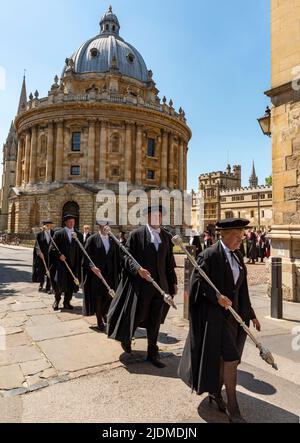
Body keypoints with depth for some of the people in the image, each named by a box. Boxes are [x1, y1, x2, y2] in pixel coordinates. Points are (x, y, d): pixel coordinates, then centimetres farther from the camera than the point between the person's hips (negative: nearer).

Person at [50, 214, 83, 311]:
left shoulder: (79, 234, 8)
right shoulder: (58, 233, 1)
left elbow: (82, 250, 8)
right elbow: (52, 248, -1)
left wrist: (80, 262, 0)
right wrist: (59, 255, -15)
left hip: (74, 264, 3)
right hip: (62, 262, -3)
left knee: (71, 284, 7)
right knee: (59, 283, -1)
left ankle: (67, 302, 22)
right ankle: (57, 300, 22)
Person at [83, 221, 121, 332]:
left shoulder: (113, 240, 6)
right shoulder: (92, 239, -5)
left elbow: (116, 257, 7)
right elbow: (86, 255, -9)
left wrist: (118, 271, 1)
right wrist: (92, 266, -24)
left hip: (110, 272, 3)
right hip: (96, 272, -3)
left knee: (110, 295, 6)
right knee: (97, 297, 6)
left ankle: (103, 312, 36)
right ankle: (100, 321, 21)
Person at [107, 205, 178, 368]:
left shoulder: (167, 237, 5)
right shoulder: (136, 235, -7)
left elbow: (169, 262, 9)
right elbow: (126, 256, -7)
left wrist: (173, 282, 9)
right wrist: (137, 269, -23)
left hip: (160, 284, 4)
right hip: (140, 283, -3)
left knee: (155, 321, 12)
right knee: (135, 316, 10)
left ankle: (152, 352, 29)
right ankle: (126, 338, 42)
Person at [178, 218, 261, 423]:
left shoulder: (237, 256, 7)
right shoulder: (210, 255, -15)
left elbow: (242, 288, 13)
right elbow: (197, 281, -17)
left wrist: (251, 314, 14)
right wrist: (217, 297, -25)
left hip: (236, 312, 7)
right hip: (217, 314, -7)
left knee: (227, 358, 17)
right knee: (230, 359, -3)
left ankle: (215, 391, 39)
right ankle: (233, 409, 15)